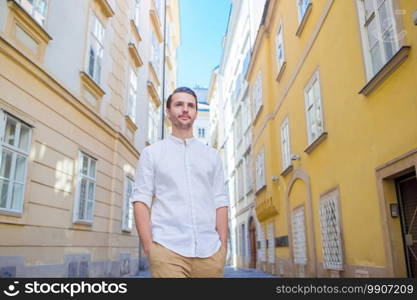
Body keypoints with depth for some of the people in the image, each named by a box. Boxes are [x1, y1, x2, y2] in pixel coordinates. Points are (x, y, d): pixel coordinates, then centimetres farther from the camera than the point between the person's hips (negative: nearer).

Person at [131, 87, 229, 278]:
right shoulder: (151, 153, 9)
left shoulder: (212, 156, 15)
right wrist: (148, 246, -7)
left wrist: (223, 245, 2)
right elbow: (141, 200, 2)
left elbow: (220, 202, 10)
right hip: (167, 248, -2)